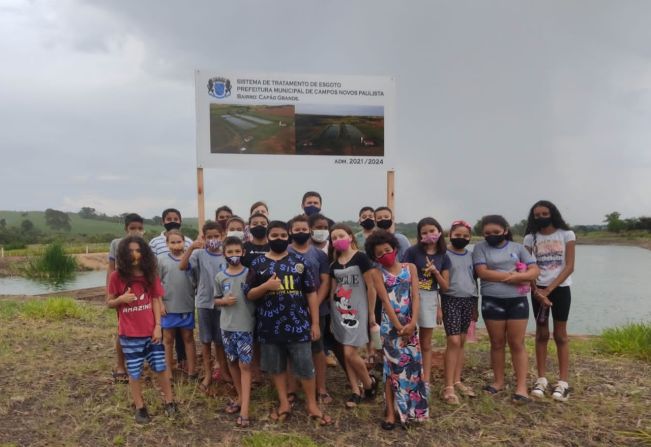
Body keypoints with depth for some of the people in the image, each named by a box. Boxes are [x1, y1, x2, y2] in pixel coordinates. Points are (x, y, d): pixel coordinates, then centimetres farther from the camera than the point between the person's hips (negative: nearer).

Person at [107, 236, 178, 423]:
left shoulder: (150, 275, -1)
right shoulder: (117, 276, -8)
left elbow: (156, 301, 2)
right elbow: (109, 303, 1)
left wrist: (158, 326, -4)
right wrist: (121, 299, -22)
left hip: (151, 332, 2)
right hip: (129, 334, -1)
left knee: (160, 368, 10)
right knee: (134, 372, 10)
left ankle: (169, 402, 25)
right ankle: (140, 407, 26)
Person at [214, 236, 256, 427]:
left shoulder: (249, 274, -6)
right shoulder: (220, 277, 2)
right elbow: (216, 300, 11)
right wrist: (224, 301, -10)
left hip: (246, 326, -4)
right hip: (227, 326, 4)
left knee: (244, 365, -4)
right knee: (232, 362, 14)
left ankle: (245, 409, -1)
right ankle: (241, 398, 32)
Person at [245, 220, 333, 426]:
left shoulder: (299, 261, 2)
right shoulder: (258, 264, 2)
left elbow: (311, 293, 2)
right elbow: (249, 295, 3)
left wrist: (315, 323, -1)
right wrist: (265, 286, -17)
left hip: (298, 324, -1)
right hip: (270, 326, 1)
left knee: (305, 366, 6)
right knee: (276, 366, 13)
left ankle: (312, 405, 22)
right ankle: (284, 403, 30)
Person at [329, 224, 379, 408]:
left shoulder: (361, 258, -11)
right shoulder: (334, 264, 7)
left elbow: (371, 287, -10)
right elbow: (333, 290, 12)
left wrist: (371, 313, -9)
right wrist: (331, 315, 11)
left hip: (357, 311, -6)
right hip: (339, 311, 6)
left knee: (350, 353, -9)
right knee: (346, 354, 7)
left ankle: (369, 383, 16)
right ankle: (356, 391, 21)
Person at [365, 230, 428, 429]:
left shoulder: (410, 268, 6)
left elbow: (415, 296, -1)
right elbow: (385, 301, -8)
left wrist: (412, 323, -13)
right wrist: (398, 326, -15)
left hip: (409, 324, 2)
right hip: (390, 324, -2)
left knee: (411, 365, 7)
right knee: (391, 366, 2)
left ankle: (409, 409, 21)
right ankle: (391, 412, 9)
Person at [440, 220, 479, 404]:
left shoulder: (471, 255, 10)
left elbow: (474, 279, 15)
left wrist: (475, 305, 15)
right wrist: (437, 304, -10)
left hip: (468, 300, 5)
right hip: (450, 299, -5)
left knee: (461, 342, 10)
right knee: (453, 342, -10)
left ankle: (457, 381, 19)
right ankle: (448, 386, -5)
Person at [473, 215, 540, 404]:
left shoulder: (517, 247, 6)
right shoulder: (480, 248, 0)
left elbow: (534, 271, 0)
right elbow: (483, 273, -12)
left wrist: (514, 277, -17)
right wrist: (514, 275, -12)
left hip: (517, 301, 1)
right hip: (492, 301, 0)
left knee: (517, 344, 4)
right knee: (497, 343, 10)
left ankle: (521, 386, 9)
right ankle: (498, 381, 24)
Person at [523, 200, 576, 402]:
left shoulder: (566, 234, -2)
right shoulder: (530, 238, 2)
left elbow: (569, 267, -8)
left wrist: (549, 289, -14)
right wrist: (536, 290, -14)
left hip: (560, 289, -1)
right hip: (538, 290, 2)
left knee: (560, 334, 4)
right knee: (541, 334, 7)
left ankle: (563, 382, 9)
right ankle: (541, 379, 13)